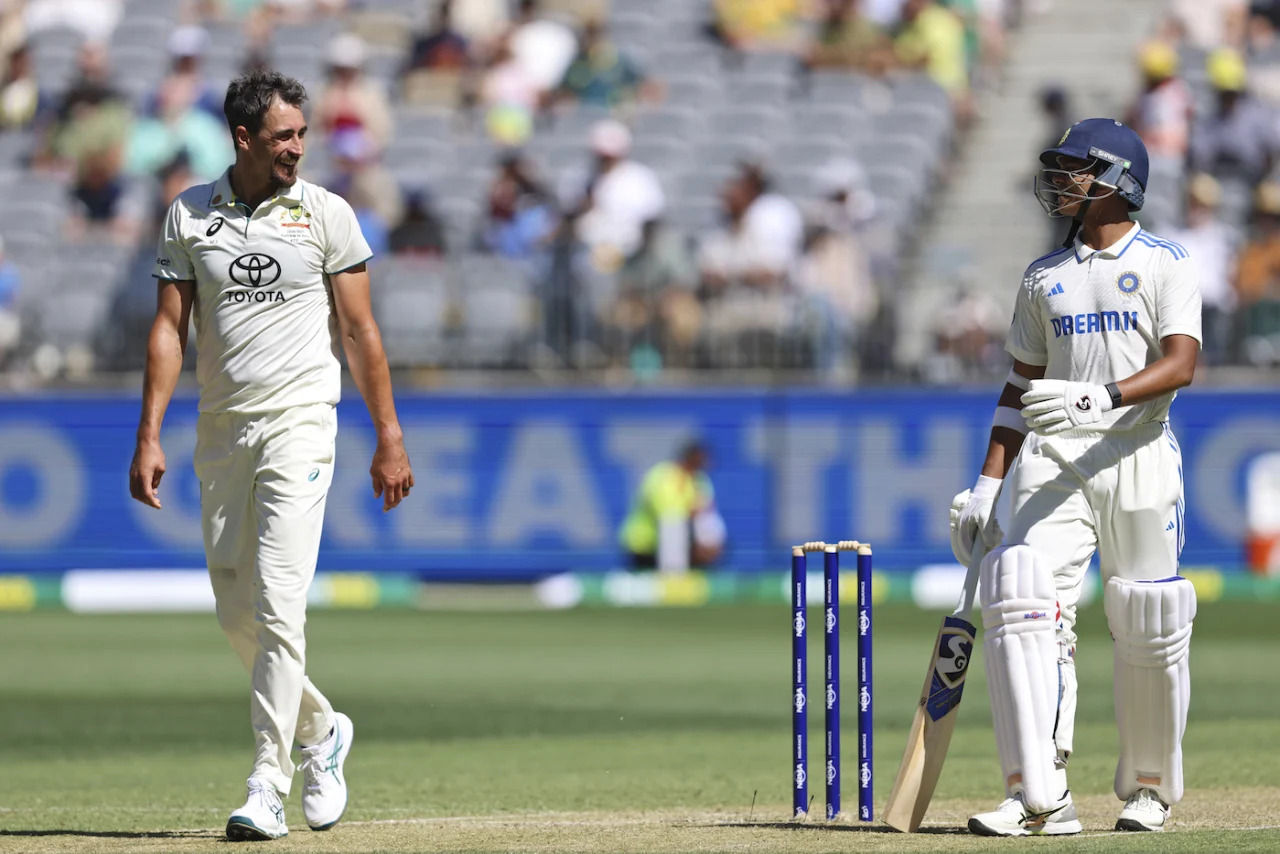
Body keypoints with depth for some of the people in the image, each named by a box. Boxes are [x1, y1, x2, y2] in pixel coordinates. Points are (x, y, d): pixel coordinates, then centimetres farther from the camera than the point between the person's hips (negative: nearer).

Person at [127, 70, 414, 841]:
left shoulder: (325, 214, 0)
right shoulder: (189, 216, 6)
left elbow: (360, 331, 2)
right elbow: (170, 328, 4)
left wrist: (390, 441, -1)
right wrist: (150, 437, -4)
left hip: (298, 425, -3)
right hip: (221, 431, 4)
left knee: (278, 604, -14)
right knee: (237, 614, 7)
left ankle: (267, 788, -14)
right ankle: (321, 732, 31)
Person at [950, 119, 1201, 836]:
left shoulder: (1167, 263, 1)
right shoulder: (1044, 277, 16)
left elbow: (1181, 364, -13)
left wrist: (1102, 397, -29)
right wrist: (989, 482, 11)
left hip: (1138, 456, -3)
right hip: (1053, 460, 3)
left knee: (1150, 633, 0)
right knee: (1023, 602, -17)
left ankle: (1150, 788, 21)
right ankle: (1041, 798, -21)